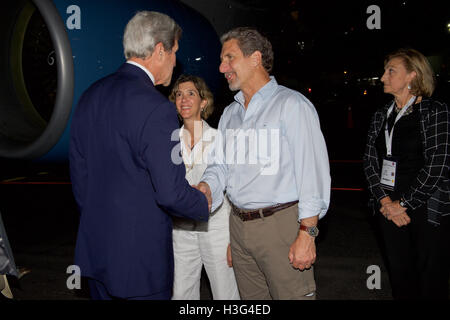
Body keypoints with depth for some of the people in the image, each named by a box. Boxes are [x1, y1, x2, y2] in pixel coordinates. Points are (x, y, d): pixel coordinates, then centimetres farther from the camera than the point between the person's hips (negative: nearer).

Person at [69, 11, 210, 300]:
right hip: (140, 257, -7)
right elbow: (171, 192, -23)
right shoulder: (156, 108, -21)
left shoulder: (91, 96, 4)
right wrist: (205, 205, -2)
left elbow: (78, 171, 10)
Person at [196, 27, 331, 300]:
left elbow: (312, 172, -14)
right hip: (239, 225, 7)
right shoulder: (230, 113, 15)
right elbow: (221, 165, 15)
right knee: (251, 298, 17)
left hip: (281, 223, -6)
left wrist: (307, 234, -18)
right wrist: (205, 187, -8)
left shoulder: (291, 104, -8)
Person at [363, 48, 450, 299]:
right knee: (400, 278, 12)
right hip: (390, 211, 5)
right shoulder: (381, 116, 11)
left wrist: (403, 204, -13)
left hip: (428, 211, -5)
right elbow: (370, 161, 6)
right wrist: (386, 202, -7)